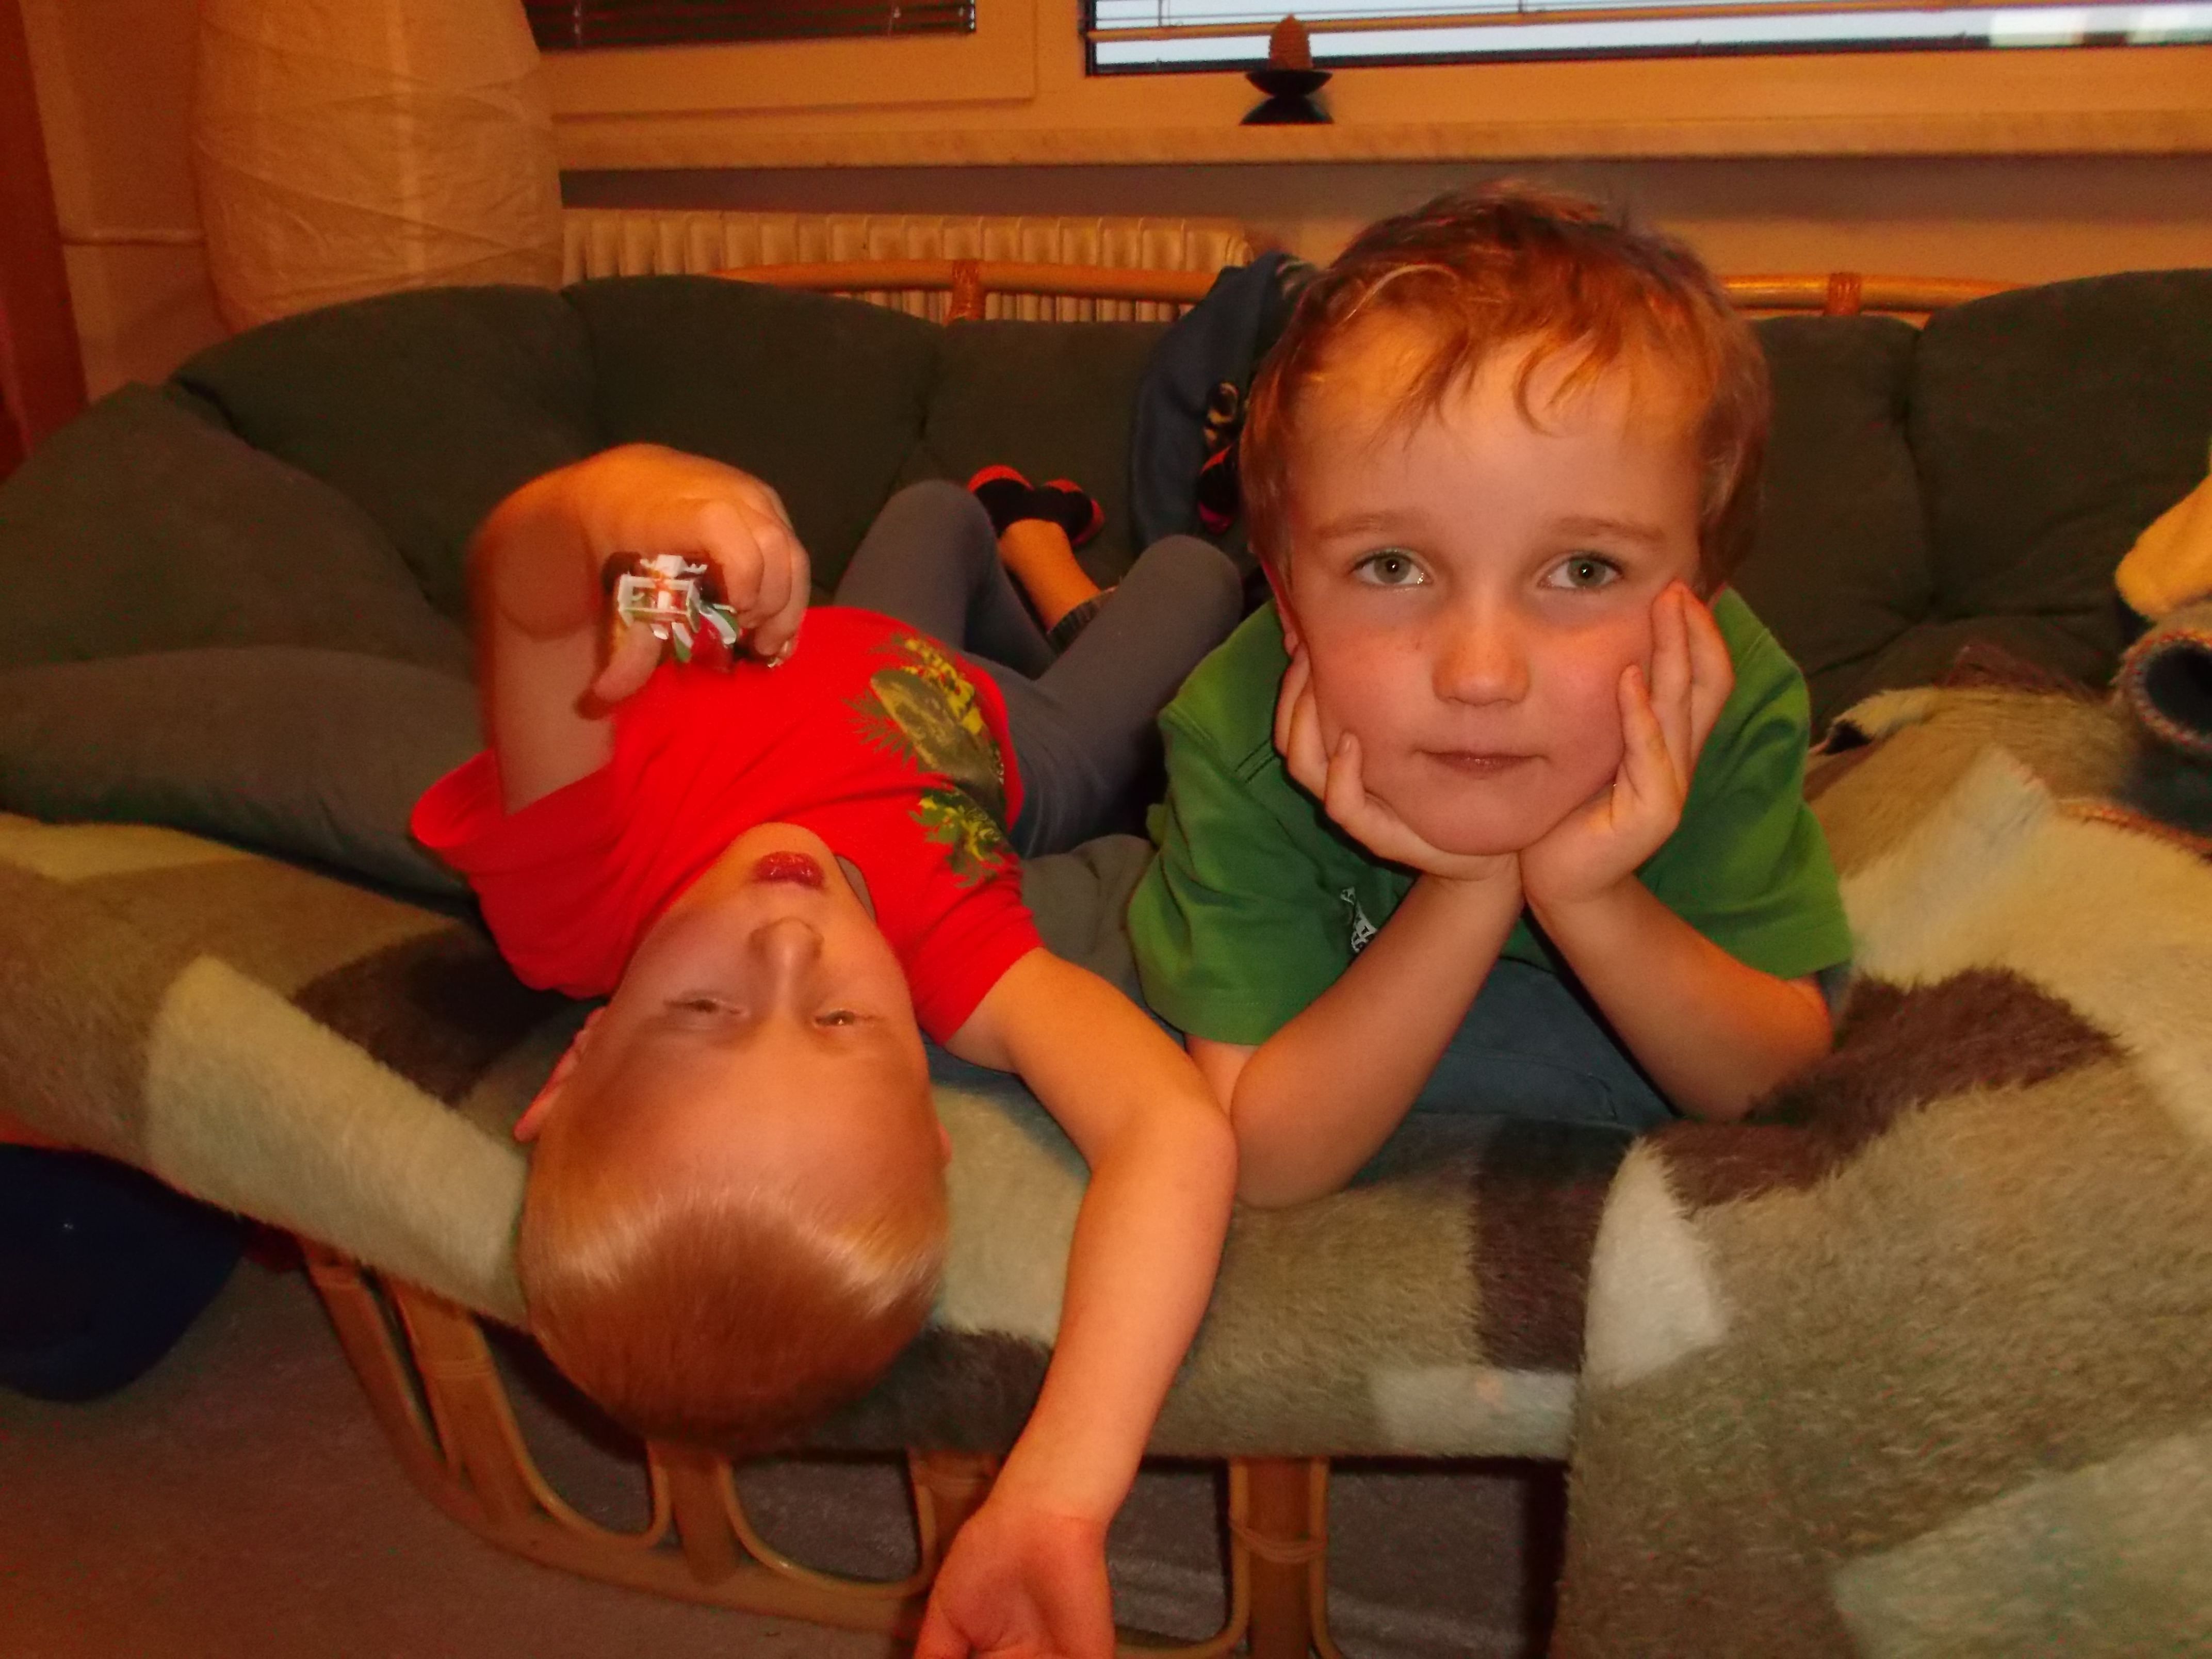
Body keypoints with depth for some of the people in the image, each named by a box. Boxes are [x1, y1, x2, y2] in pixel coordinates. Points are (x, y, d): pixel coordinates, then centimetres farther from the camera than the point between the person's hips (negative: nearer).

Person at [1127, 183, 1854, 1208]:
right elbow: (1267, 1160, -35)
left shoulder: (1731, 701, -35)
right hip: (1338, 949, -1)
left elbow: (1782, 1084, -24)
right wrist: (1472, 897, -49)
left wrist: (1591, 903, -46)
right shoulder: (1238, 737, -39)